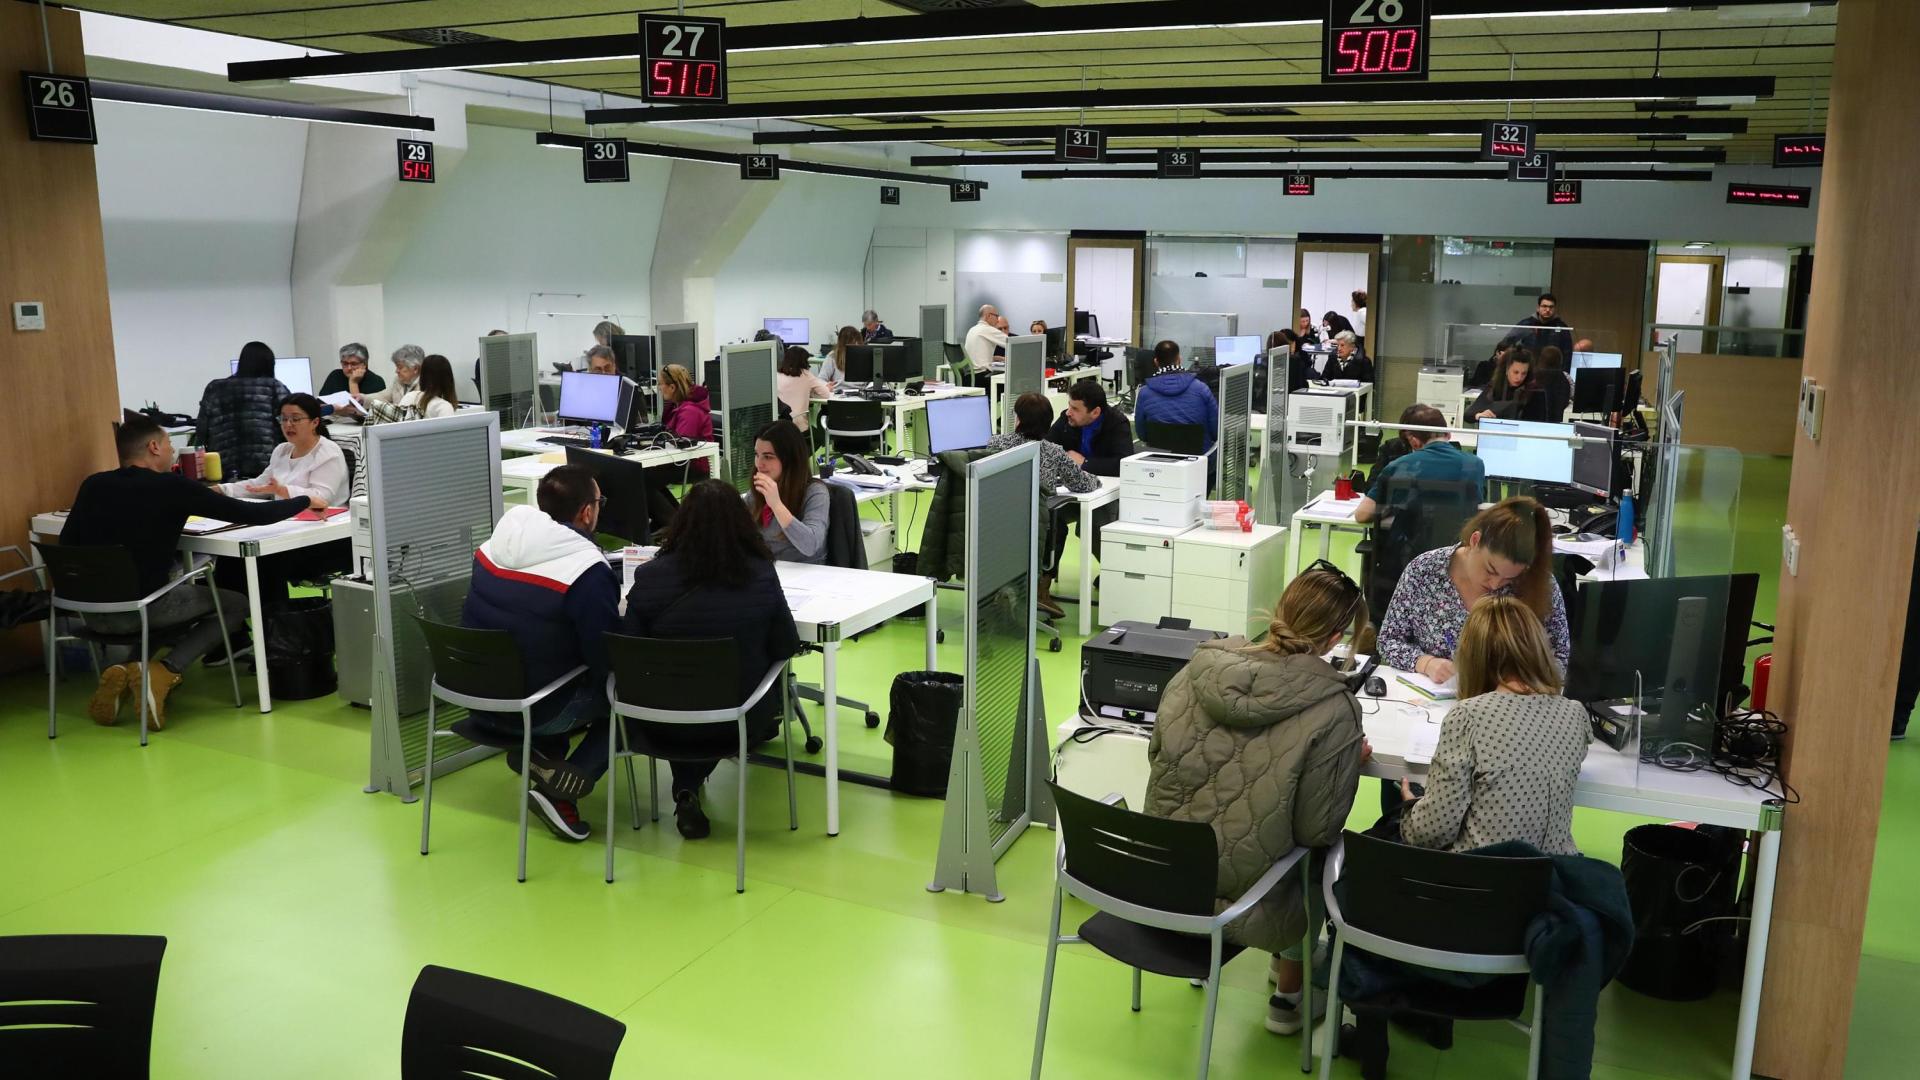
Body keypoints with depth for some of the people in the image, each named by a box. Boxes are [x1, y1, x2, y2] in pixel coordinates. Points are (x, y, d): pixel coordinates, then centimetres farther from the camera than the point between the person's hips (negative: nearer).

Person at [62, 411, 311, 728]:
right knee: (237, 603, 18)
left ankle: (121, 669, 9)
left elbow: (66, 545, 10)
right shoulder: (172, 487, -8)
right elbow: (254, 515, -7)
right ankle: (164, 672, -3)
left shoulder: (93, 485, 5)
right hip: (146, 607, -5)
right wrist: (305, 501, 8)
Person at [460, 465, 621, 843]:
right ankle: (562, 790, -2)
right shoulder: (588, 574, -23)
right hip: (536, 712, -7)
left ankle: (536, 756, 12)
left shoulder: (492, 546, -1)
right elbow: (610, 662, -17)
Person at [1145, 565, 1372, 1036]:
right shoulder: (1332, 710, -19)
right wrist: (1352, 759, 5)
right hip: (1236, 901, -5)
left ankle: (1281, 959, 48)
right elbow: (1317, 831, -13)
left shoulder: (1200, 666, -8)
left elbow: (1156, 752, 8)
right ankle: (1288, 996, 40)